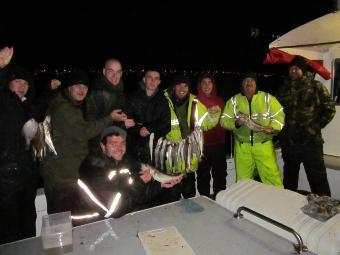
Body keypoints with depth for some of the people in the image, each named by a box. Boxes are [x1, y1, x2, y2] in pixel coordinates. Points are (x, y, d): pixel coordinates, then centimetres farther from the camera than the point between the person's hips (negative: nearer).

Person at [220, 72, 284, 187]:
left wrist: (273, 128, -16)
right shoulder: (233, 100, 5)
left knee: (272, 178, 0)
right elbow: (224, 120, 1)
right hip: (242, 147, 1)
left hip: (263, 145, -1)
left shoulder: (267, 98, 3)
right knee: (242, 181, 11)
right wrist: (236, 123, -18)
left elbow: (279, 115, 2)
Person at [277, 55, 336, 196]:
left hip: (310, 141, -4)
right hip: (288, 141, 4)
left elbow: (329, 109, -2)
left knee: (318, 179, 1)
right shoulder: (284, 88, 10)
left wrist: (315, 127, -10)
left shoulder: (316, 86, -2)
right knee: (289, 176, 18)